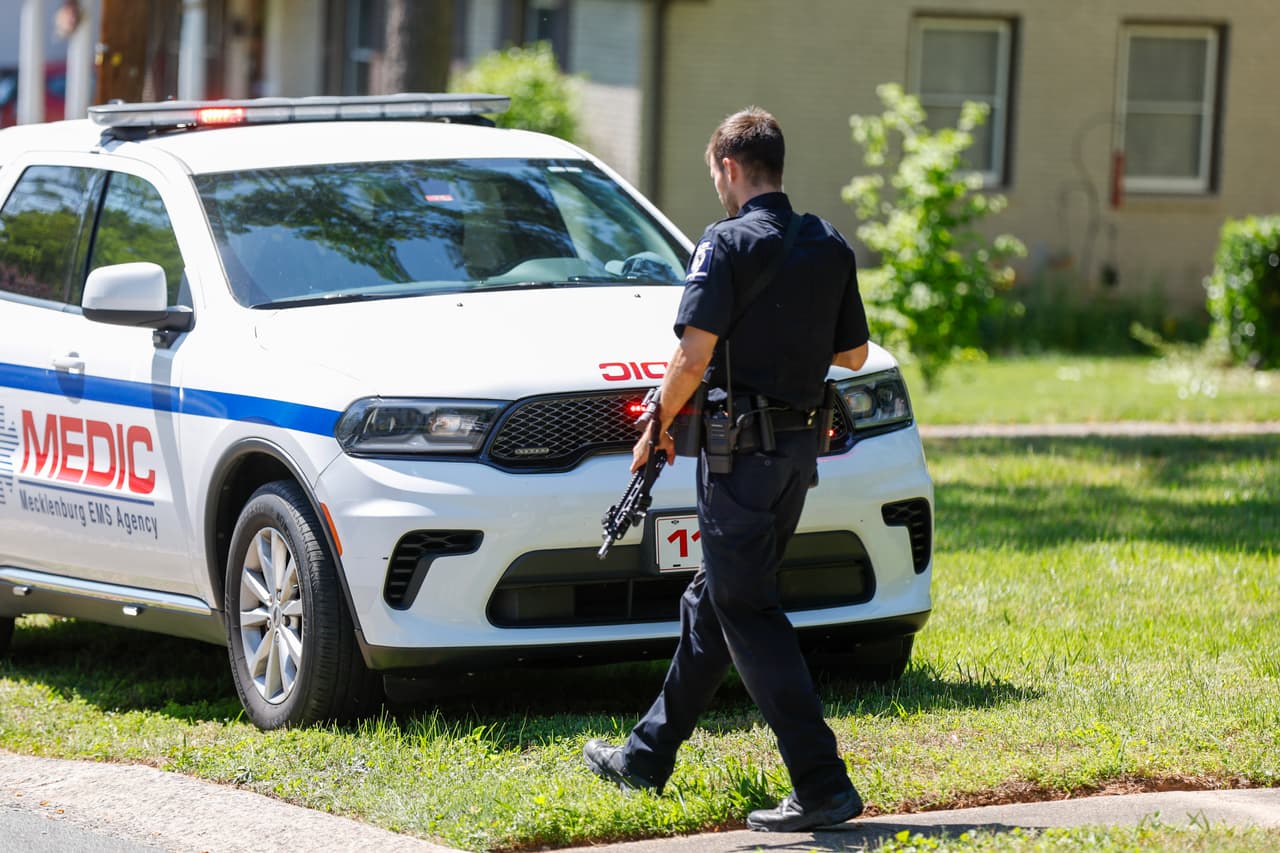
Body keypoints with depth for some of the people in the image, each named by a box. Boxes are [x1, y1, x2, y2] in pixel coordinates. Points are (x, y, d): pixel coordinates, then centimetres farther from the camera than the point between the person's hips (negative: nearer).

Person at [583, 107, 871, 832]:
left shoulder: (729, 245, -14)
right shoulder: (830, 247, 8)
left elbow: (695, 353, -19)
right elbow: (853, 353, 14)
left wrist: (660, 424, -4)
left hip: (742, 449, -8)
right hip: (799, 445, 8)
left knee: (749, 614, -5)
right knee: (713, 600, 18)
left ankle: (824, 785, -12)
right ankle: (647, 759, 29)